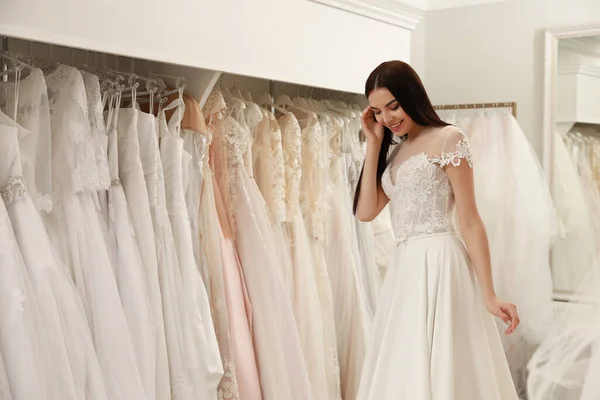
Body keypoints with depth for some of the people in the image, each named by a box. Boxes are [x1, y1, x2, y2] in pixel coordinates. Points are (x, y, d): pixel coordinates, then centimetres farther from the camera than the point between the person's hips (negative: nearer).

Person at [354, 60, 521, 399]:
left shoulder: (448, 138, -6)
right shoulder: (395, 150, 15)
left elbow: (469, 221, -10)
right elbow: (366, 211, 4)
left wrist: (489, 296, -13)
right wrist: (374, 143, 4)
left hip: (439, 265, -7)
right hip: (405, 268, 8)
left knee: (437, 369, -3)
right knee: (403, 369, 14)